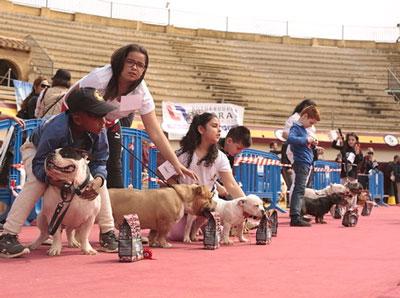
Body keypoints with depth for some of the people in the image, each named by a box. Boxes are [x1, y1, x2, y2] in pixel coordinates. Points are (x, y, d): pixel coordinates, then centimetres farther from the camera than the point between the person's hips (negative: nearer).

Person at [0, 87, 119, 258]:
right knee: (36, 182, -32)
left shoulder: (99, 132, -33)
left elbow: (98, 163, -24)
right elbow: (39, 163, -40)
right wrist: (51, 178, -61)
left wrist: (98, 179, -47)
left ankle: (107, 233, -5)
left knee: (99, 179, -15)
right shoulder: (56, 129, -47)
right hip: (37, 149, -4)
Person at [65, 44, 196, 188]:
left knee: (114, 168, -5)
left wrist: (177, 164, -31)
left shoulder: (142, 94, -22)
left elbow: (156, 134, -22)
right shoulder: (100, 78, -33)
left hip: (109, 125, 3)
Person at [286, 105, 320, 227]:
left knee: (299, 190, 14)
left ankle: (297, 215, 20)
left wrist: (312, 144, 10)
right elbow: (290, 139, -30)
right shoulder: (296, 127, -10)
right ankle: (295, 217, -21)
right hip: (301, 163, -10)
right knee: (299, 190, -16)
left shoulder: (304, 129, 19)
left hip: (306, 164, 10)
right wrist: (306, 140, -24)